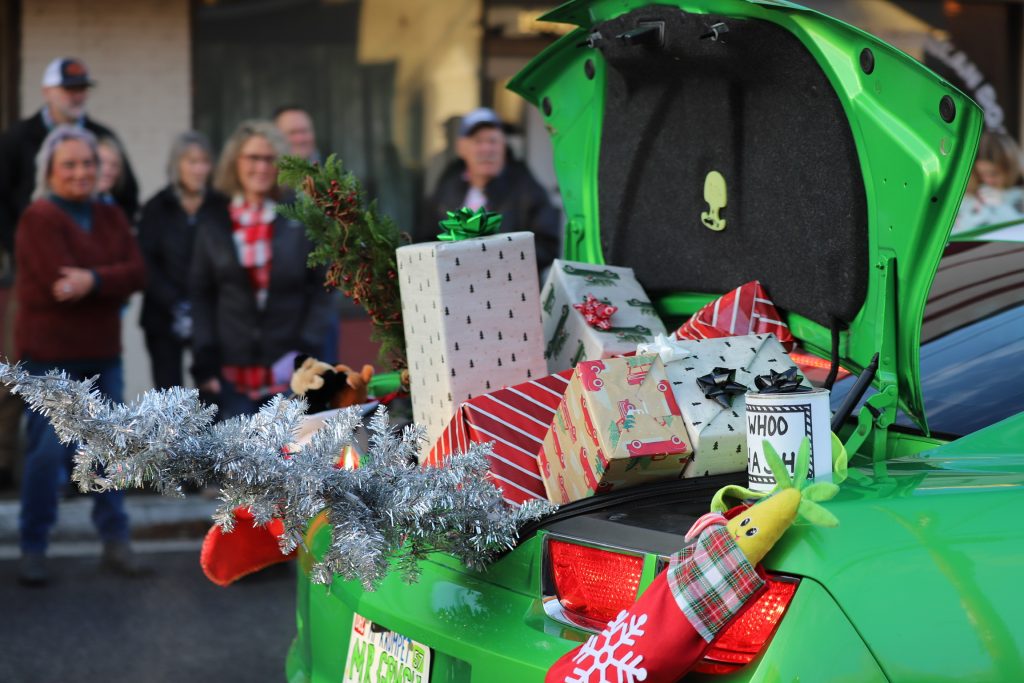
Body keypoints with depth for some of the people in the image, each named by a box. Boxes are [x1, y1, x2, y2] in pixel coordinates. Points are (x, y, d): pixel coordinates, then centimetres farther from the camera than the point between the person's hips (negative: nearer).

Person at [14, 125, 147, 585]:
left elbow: (137, 272, -4)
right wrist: (112, 280, -12)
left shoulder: (110, 217, 10)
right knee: (47, 452, -4)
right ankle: (33, 549, 7)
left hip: (102, 354, 6)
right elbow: (58, 282, -20)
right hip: (50, 354, -6)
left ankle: (115, 541, 20)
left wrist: (93, 280, -20)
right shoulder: (39, 219, -9)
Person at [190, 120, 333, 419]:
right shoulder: (213, 225, 9)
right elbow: (201, 297, 8)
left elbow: (321, 291, 5)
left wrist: (305, 351, -5)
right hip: (232, 374, 1)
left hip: (289, 374, -1)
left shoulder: (301, 221, 5)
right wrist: (204, 362, -1)